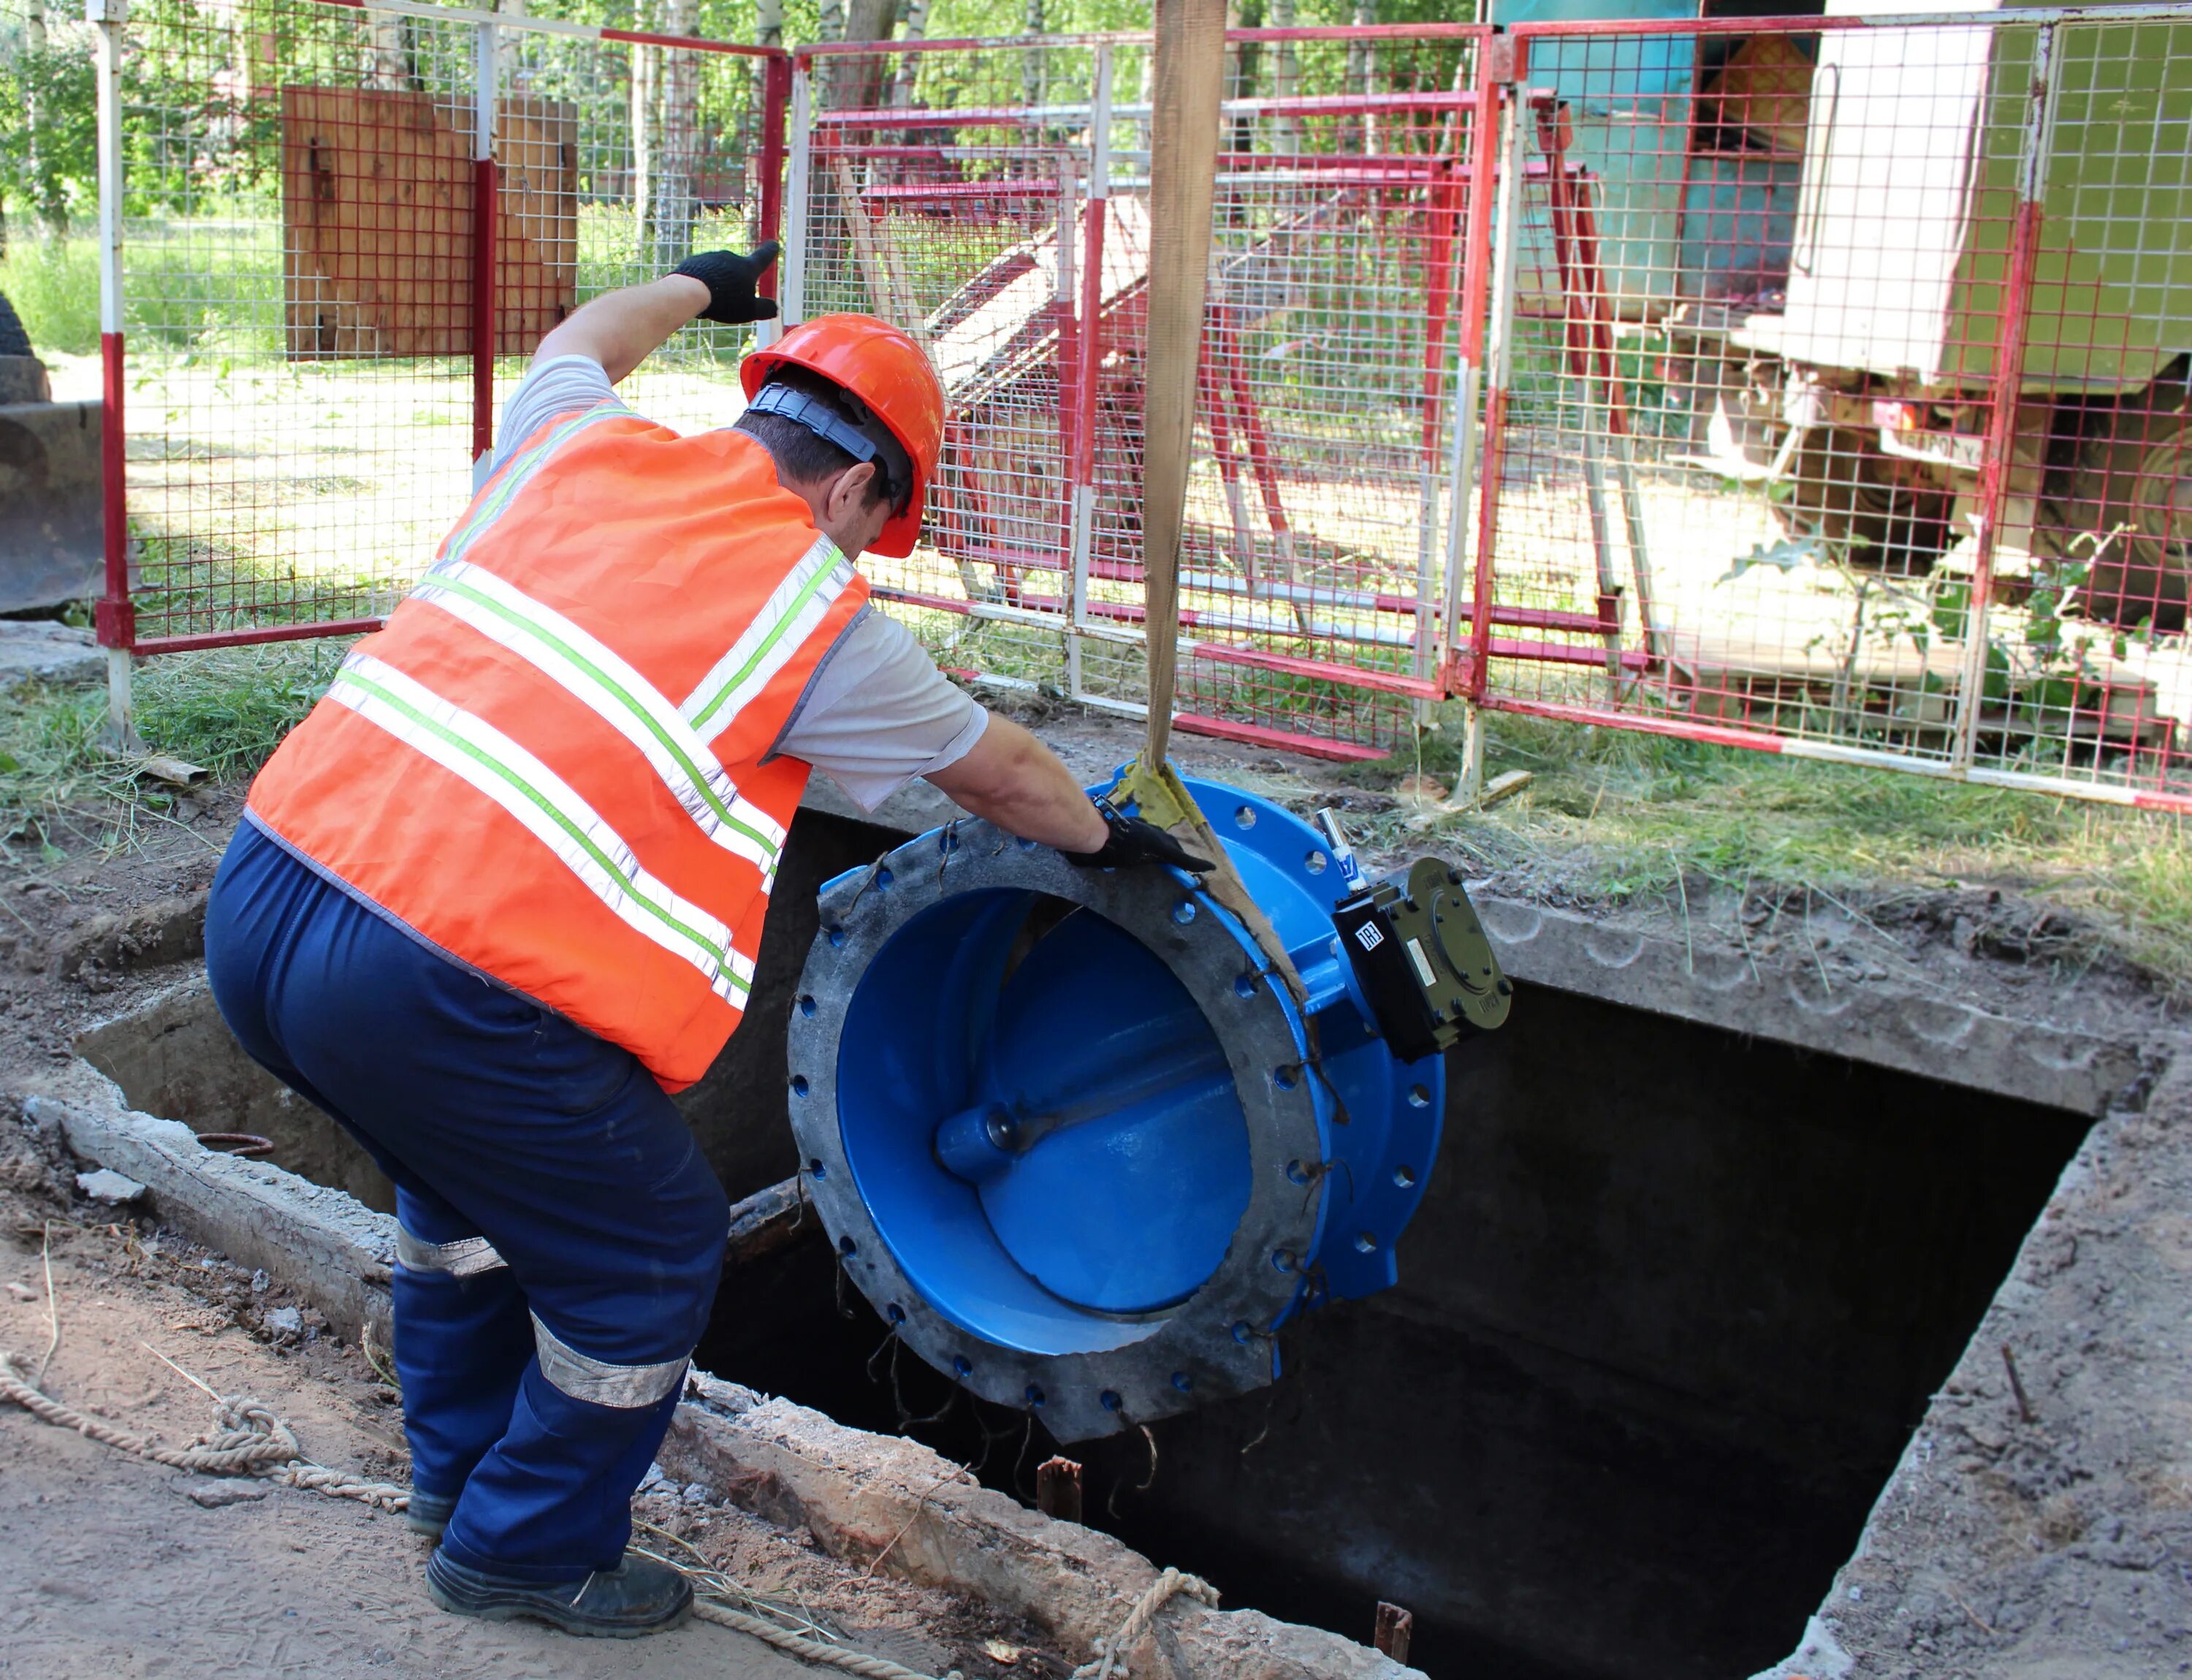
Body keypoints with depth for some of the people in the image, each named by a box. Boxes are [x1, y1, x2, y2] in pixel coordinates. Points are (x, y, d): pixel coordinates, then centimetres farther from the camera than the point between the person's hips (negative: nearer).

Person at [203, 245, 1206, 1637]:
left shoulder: (583, 448, 12)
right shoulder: (816, 610, -1)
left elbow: (574, 344, 39)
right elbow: (995, 770, 16)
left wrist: (695, 291, 58)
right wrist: (1101, 838, 35)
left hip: (258, 895, 8)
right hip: (442, 984, -8)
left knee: (465, 1163, 33)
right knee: (651, 1254, 15)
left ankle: (461, 1466, 51)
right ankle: (528, 1550, 34)